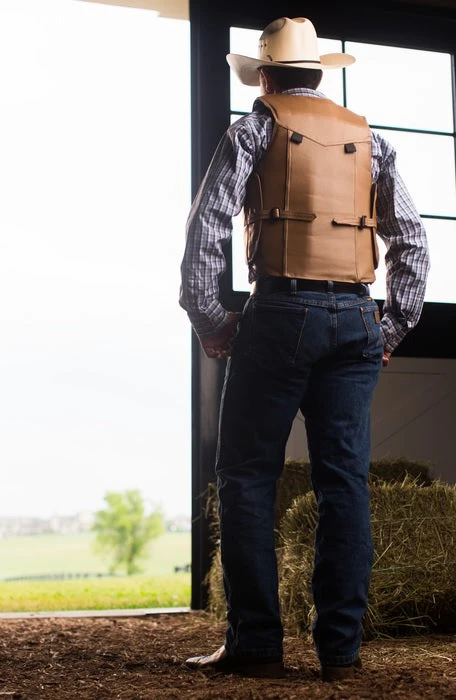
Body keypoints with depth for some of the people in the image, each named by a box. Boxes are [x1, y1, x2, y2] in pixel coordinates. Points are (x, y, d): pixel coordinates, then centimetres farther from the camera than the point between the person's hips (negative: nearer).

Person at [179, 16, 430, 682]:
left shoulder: (255, 129, 6)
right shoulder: (368, 138, 17)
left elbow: (207, 226, -5)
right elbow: (411, 240, 11)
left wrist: (207, 319, 0)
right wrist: (395, 326, 14)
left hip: (282, 311, -4)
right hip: (355, 318, 4)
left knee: (248, 478, 2)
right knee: (345, 480, 4)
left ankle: (257, 643, 1)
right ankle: (341, 647, 4)